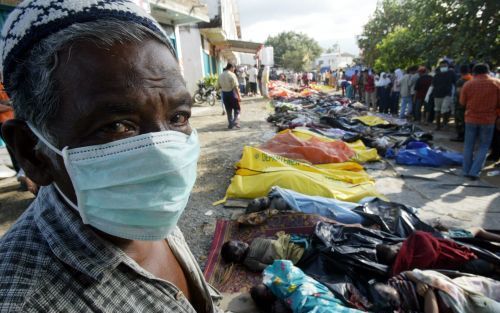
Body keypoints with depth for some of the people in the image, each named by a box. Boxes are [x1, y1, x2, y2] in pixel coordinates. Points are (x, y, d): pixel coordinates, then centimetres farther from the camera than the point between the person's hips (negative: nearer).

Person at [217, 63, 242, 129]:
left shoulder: (220, 75, 6)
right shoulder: (232, 75, -12)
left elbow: (218, 86, 10)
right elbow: (235, 87, -18)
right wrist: (239, 96, -17)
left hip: (224, 94, 6)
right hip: (232, 93, -5)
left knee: (228, 110, 13)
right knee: (237, 109, 7)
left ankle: (230, 124, 17)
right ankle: (235, 122, -9)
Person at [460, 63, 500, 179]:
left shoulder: (468, 84, -5)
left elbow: (462, 102, 3)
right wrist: (491, 106, 16)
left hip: (471, 118, 1)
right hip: (488, 119, -1)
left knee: (469, 145, 13)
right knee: (484, 146, 10)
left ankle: (466, 170, 17)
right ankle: (474, 171, 4)